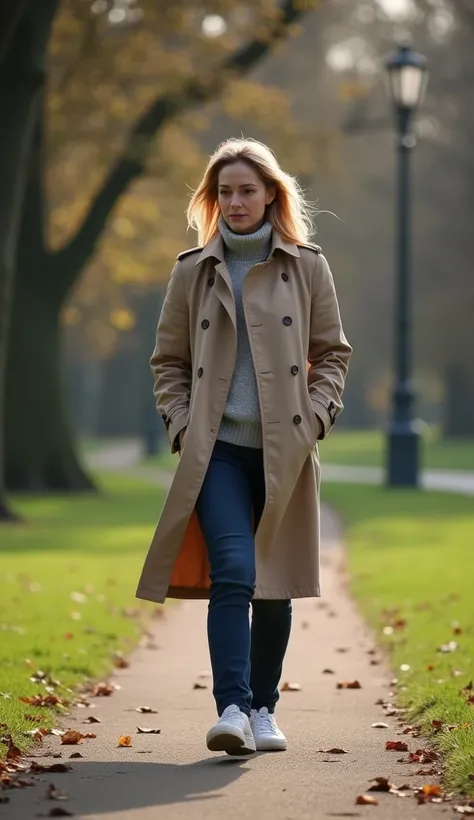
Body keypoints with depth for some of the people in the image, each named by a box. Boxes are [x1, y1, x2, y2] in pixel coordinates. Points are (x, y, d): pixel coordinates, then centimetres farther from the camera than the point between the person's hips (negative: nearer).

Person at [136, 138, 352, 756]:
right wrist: (181, 424, -1)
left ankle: (264, 710, 21)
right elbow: (168, 361, 12)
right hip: (218, 448, -1)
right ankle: (232, 709, -22)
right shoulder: (193, 271, 7)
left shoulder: (307, 267, 6)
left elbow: (332, 352, 10)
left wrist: (315, 416, -3)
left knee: (275, 583, 7)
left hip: (286, 450, 1)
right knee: (233, 572, -18)